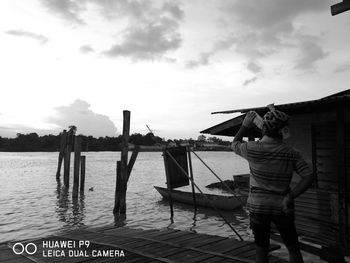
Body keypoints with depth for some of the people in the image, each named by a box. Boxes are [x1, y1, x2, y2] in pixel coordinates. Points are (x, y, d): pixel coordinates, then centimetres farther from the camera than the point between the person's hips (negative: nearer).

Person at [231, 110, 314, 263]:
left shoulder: (251, 149, -13)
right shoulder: (291, 154, -8)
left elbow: (234, 144, 7)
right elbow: (309, 177, -13)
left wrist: (245, 126, 14)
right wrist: (290, 197, -13)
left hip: (258, 206, 0)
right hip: (282, 208, 1)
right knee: (294, 249, 20)